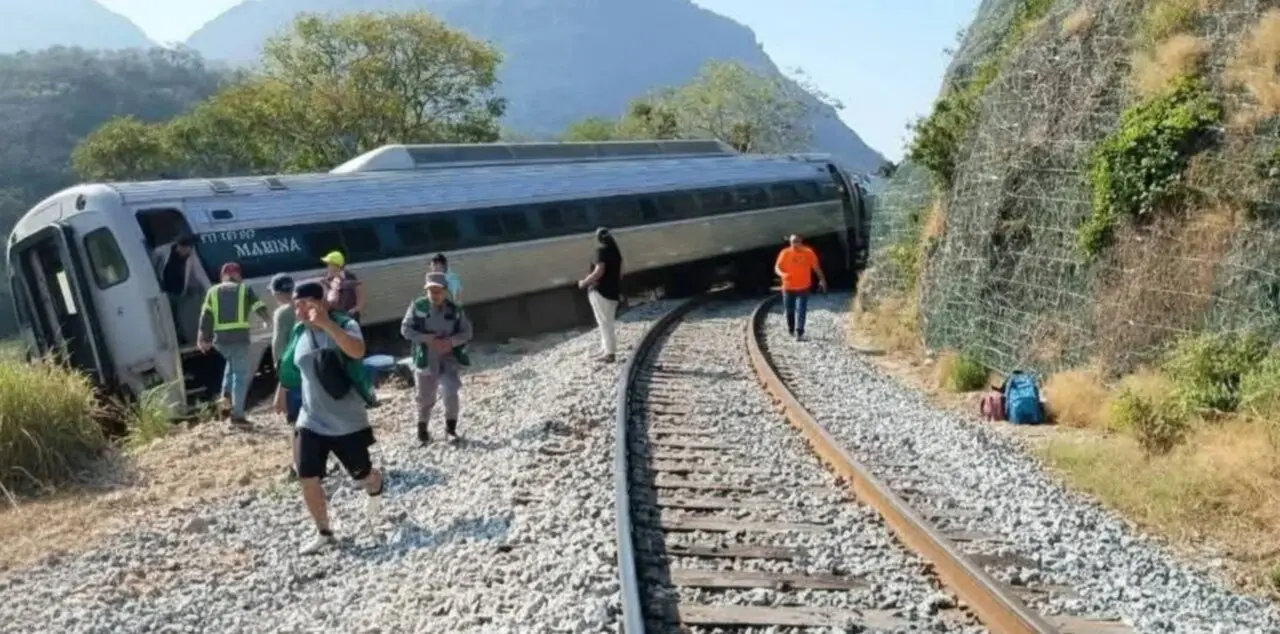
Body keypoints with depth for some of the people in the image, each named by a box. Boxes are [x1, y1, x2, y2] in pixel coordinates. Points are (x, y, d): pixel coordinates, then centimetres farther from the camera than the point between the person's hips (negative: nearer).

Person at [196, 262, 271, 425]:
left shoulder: (213, 291, 15)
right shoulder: (245, 289, 9)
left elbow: (205, 316, 6)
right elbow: (260, 308, 10)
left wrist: (202, 338, 4)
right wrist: (268, 321, 29)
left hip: (220, 339, 4)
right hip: (239, 337, -4)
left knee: (232, 364, 32)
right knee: (241, 375, 2)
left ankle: (225, 395, 13)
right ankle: (237, 414, -1)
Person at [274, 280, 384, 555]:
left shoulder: (344, 324, -15)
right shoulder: (298, 332, 2)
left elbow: (358, 351, -37)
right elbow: (289, 366, 20)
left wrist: (327, 323, -43)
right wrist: (281, 393, 30)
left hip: (348, 422, -4)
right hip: (311, 421, 4)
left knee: (362, 475, 9)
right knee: (307, 479, 0)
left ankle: (376, 489, 46)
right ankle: (324, 533, 19)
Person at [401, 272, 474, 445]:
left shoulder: (455, 310, -4)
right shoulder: (418, 306, -9)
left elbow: (467, 332, 0)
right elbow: (405, 329, -8)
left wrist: (451, 341, -18)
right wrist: (426, 339, -21)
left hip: (448, 359, 1)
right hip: (425, 359, 0)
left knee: (451, 393, -12)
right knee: (425, 397, 10)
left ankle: (451, 428, 8)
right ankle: (422, 430, 32)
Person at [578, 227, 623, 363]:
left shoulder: (602, 250, -13)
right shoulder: (615, 251, 12)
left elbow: (599, 271, -21)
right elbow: (619, 273, 17)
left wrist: (584, 282, -11)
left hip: (600, 291, -9)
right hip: (612, 292, 9)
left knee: (604, 323, -6)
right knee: (607, 323, 16)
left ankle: (609, 353, -6)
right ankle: (606, 349, 22)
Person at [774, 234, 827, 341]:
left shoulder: (808, 252, -5)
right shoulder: (785, 253, -5)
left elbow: (816, 267, 3)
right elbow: (777, 267, -5)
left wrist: (822, 279, -1)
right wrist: (783, 274, -26)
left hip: (803, 287, -1)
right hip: (788, 287, 1)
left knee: (800, 310, -12)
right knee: (789, 310, 11)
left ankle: (799, 332, -14)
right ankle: (791, 330, 33)